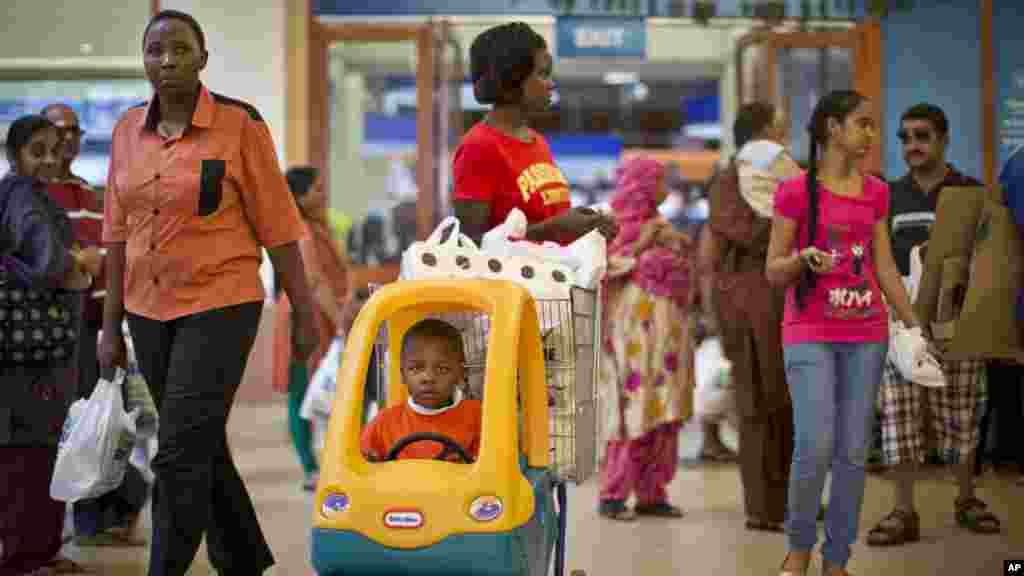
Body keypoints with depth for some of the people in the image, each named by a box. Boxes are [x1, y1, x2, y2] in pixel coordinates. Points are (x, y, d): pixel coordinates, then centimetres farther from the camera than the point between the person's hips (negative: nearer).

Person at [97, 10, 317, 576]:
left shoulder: (240, 126, -10)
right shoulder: (128, 130, 5)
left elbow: (277, 227, -7)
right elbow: (118, 233, 9)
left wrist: (304, 315, -5)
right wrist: (111, 326, 8)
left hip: (220, 307, -6)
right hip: (150, 312, 6)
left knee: (179, 458, -11)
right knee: (203, 450, 16)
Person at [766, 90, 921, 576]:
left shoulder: (875, 193, 9)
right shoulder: (795, 191, -4)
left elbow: (885, 268, 12)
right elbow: (773, 272, -2)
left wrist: (915, 328, 6)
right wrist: (805, 258, -22)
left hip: (866, 335, 4)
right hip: (810, 335, -4)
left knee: (853, 453, 2)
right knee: (815, 447, -14)